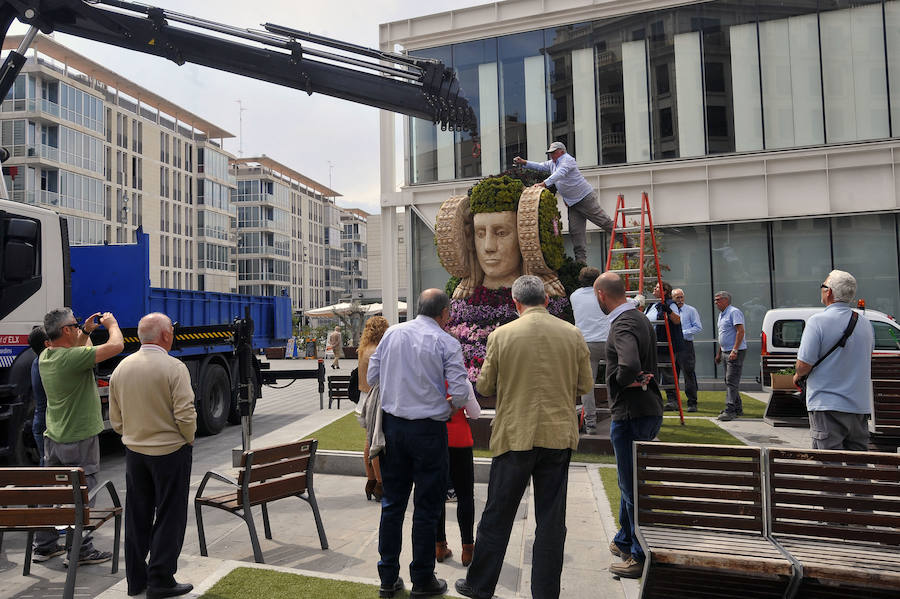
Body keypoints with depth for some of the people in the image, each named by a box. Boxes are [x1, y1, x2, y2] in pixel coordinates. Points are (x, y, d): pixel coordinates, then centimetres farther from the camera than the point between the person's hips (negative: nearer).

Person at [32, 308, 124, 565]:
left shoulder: (45, 357, 4)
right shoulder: (73, 358, -23)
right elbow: (116, 346, -23)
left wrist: (86, 332, 19)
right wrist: (111, 324, -5)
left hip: (53, 437, 9)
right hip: (79, 438, -9)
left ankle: (44, 546, 29)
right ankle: (80, 551, 9)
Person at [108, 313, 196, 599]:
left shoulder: (121, 368, 3)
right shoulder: (174, 367, -17)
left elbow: (115, 419, 8)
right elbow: (185, 414, -19)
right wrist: (189, 439, -2)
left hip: (134, 451, 6)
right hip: (170, 450, -6)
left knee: (137, 516, 16)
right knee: (169, 516, 5)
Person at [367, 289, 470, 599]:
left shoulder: (392, 333, 2)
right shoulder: (446, 343, -10)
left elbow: (371, 377, 8)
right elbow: (460, 392, -13)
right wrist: (450, 404, 8)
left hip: (392, 425, 4)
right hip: (428, 430, -4)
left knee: (392, 503, 15)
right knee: (426, 508, 9)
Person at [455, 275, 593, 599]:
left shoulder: (501, 335, -9)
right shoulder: (573, 334, -2)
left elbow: (484, 386, -1)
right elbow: (585, 385, 6)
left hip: (514, 436, -1)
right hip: (559, 436, 2)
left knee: (497, 515, 13)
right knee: (551, 520, 12)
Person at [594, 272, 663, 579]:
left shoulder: (623, 325, -20)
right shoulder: (641, 318, 12)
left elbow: (629, 366, -37)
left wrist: (624, 380, -17)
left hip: (631, 414, -10)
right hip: (648, 409, 10)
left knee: (633, 486, 1)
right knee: (630, 482, 22)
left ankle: (643, 557, 13)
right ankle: (624, 542, 37)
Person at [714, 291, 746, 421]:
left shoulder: (734, 312, -11)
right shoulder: (721, 315, 18)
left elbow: (740, 331, -20)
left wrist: (734, 350, -26)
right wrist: (719, 353, 24)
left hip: (736, 352, -10)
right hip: (727, 352, 10)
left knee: (731, 381, -13)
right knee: (729, 381, 13)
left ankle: (730, 410, -15)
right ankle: (738, 409, 21)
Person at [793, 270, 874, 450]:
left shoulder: (818, 321, -14)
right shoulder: (865, 323, 8)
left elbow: (804, 364, -17)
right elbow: (865, 361, 20)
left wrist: (798, 376, 5)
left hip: (827, 405, -6)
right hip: (860, 406, 7)